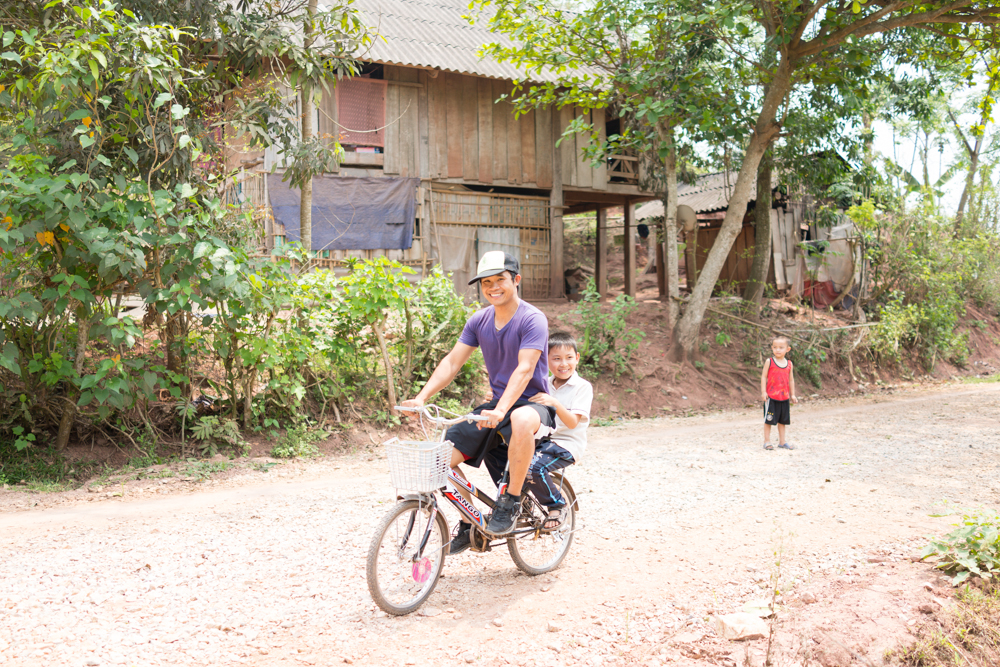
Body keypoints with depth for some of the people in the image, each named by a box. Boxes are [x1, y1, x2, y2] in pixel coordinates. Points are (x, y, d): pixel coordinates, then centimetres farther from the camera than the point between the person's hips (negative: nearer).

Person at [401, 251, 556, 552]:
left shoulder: (533, 319, -14)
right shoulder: (479, 321, 5)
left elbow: (524, 370, -26)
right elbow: (452, 362, 1)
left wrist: (500, 410, -40)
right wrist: (421, 397, -14)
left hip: (531, 404, -6)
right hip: (495, 406, 6)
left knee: (522, 420, -43)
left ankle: (511, 500, -22)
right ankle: (469, 521, 13)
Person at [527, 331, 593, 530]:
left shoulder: (582, 387, -6)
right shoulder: (545, 386, 12)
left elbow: (572, 422, -15)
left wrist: (555, 404, -32)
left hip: (567, 444, -6)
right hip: (541, 440, 6)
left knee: (533, 467, -29)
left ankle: (557, 506, -4)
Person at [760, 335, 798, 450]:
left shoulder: (789, 364, 6)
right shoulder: (769, 362, -5)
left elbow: (791, 380, 13)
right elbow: (764, 376, -4)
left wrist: (792, 394, 12)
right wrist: (763, 392, -10)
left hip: (784, 397, 4)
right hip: (771, 397, -4)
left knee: (782, 420, 12)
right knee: (769, 419, 1)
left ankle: (782, 442, 21)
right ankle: (767, 441, 9)